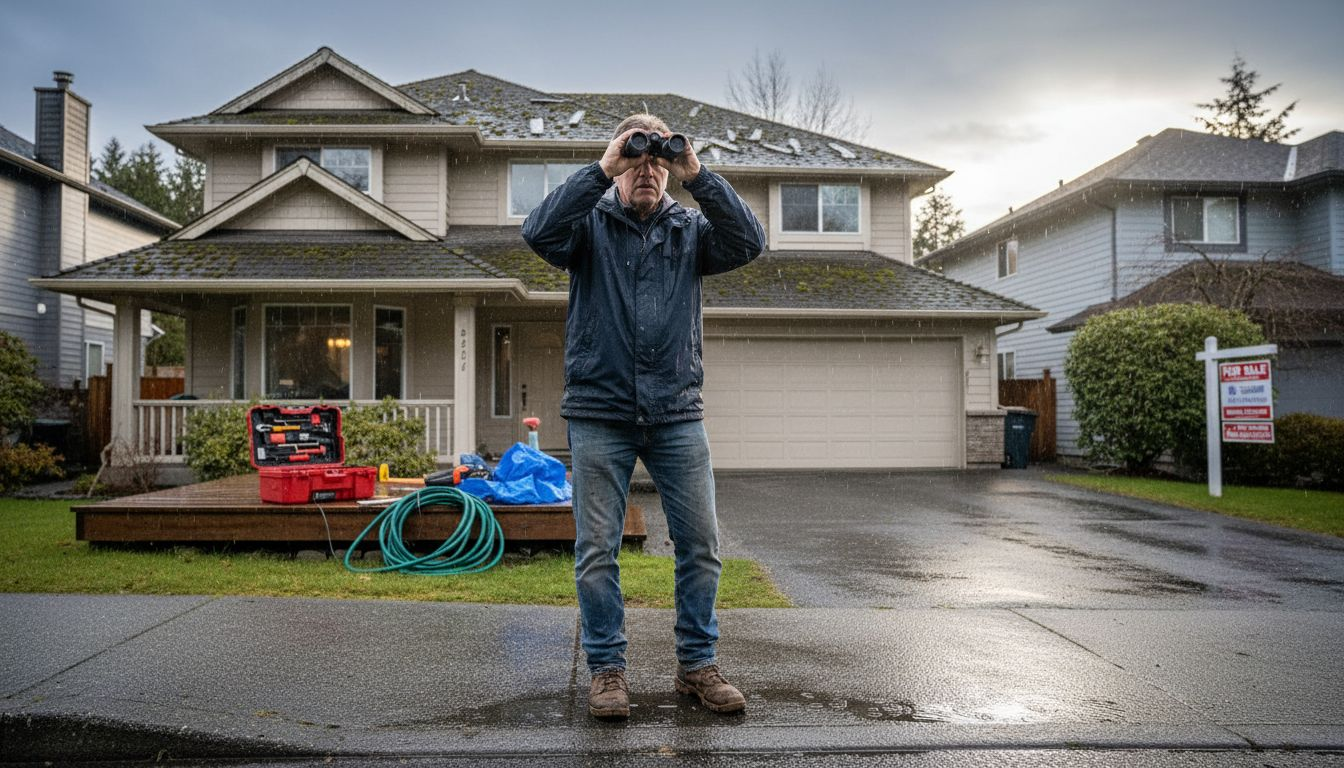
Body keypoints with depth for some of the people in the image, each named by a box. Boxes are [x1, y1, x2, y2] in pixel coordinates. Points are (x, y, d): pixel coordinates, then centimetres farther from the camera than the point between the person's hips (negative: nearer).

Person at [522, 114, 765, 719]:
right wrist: (600, 170, -15)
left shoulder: (690, 229, 11)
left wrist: (698, 177, -12)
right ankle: (606, 669, 18)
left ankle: (697, 664, 20)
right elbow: (540, 232, -14)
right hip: (599, 412, -2)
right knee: (597, 549, 3)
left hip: (677, 414, 2)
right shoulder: (590, 223, 6)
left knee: (701, 544, 4)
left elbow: (748, 243, -6)